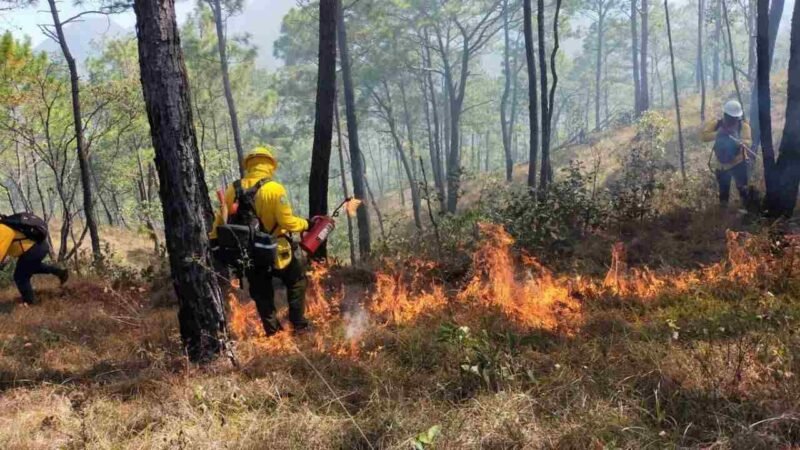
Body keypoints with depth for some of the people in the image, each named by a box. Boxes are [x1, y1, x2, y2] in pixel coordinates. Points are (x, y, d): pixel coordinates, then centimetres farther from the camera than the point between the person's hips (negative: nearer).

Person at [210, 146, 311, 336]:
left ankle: (272, 331, 22)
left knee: (261, 294, 17)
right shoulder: (274, 189, -18)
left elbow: (220, 220, 5)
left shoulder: (233, 189, -1)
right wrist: (305, 224, -2)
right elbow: (287, 222, -19)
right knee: (297, 282, 18)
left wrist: (214, 242, 16)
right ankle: (299, 325, 18)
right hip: (275, 252, -4)